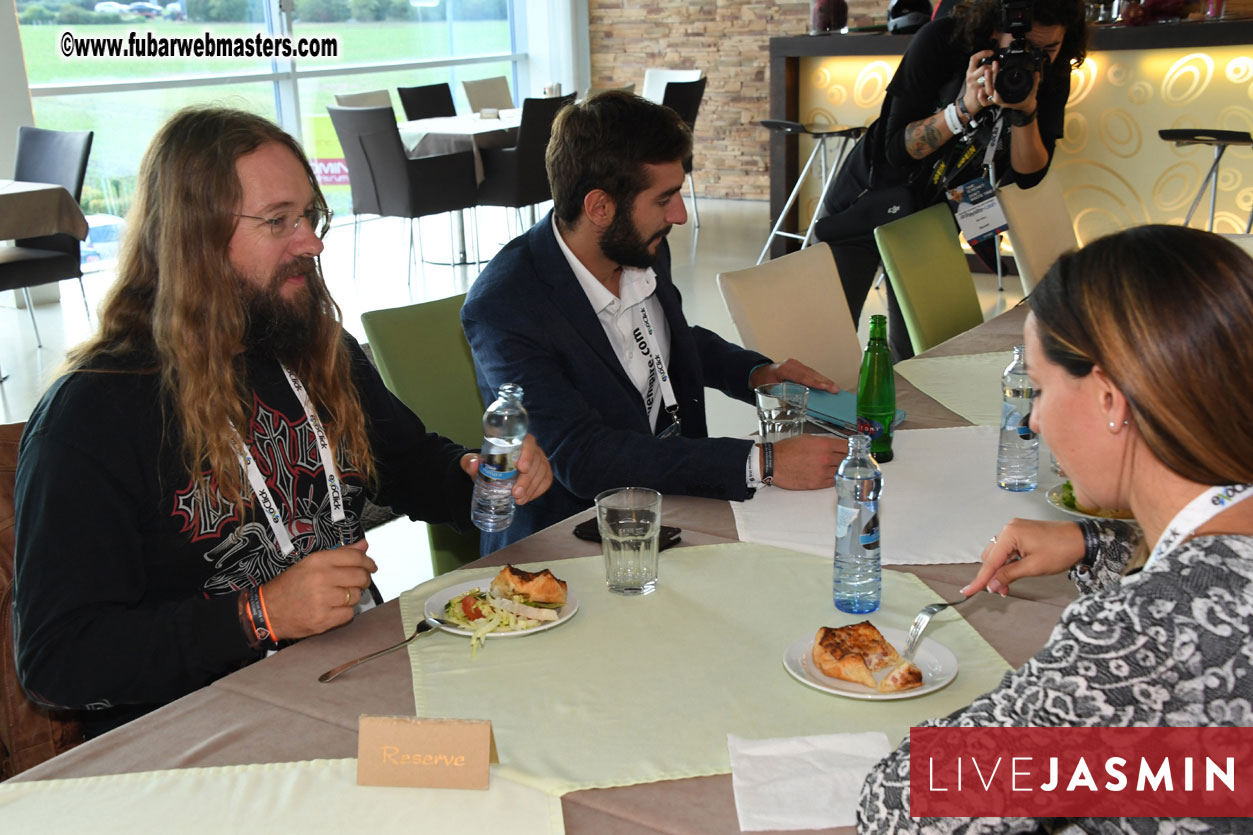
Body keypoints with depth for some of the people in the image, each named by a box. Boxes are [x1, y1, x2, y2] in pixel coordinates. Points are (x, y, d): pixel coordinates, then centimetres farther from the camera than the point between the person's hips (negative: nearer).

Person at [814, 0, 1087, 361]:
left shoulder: (1052, 77, -11)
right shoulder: (941, 41, -23)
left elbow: (1027, 175, -13)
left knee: (914, 350, 2)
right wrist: (966, 106, -36)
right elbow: (897, 148, -23)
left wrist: (1026, 112, -30)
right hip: (867, 202, -3)